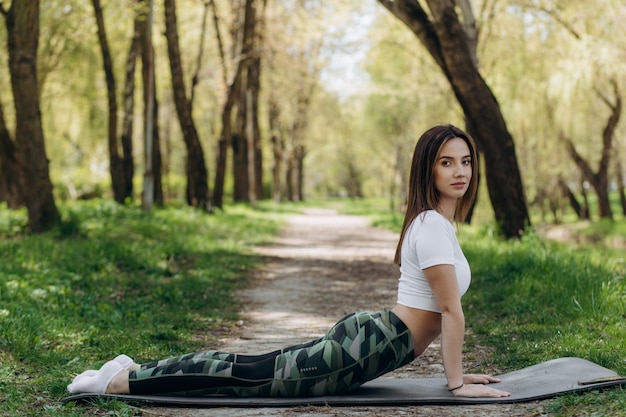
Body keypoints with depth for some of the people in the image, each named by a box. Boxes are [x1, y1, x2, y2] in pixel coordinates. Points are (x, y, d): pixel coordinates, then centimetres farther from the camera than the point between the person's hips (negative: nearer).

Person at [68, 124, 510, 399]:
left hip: (365, 336, 9)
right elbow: (452, 311, -17)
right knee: (253, 376, -5)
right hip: (368, 347, -9)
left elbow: (444, 309, 21)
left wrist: (457, 370, 21)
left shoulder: (436, 221, 15)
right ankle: (122, 379, 2)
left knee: (256, 367, 12)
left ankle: (136, 370, 18)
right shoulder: (434, 226, -17)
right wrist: (457, 383, -11)